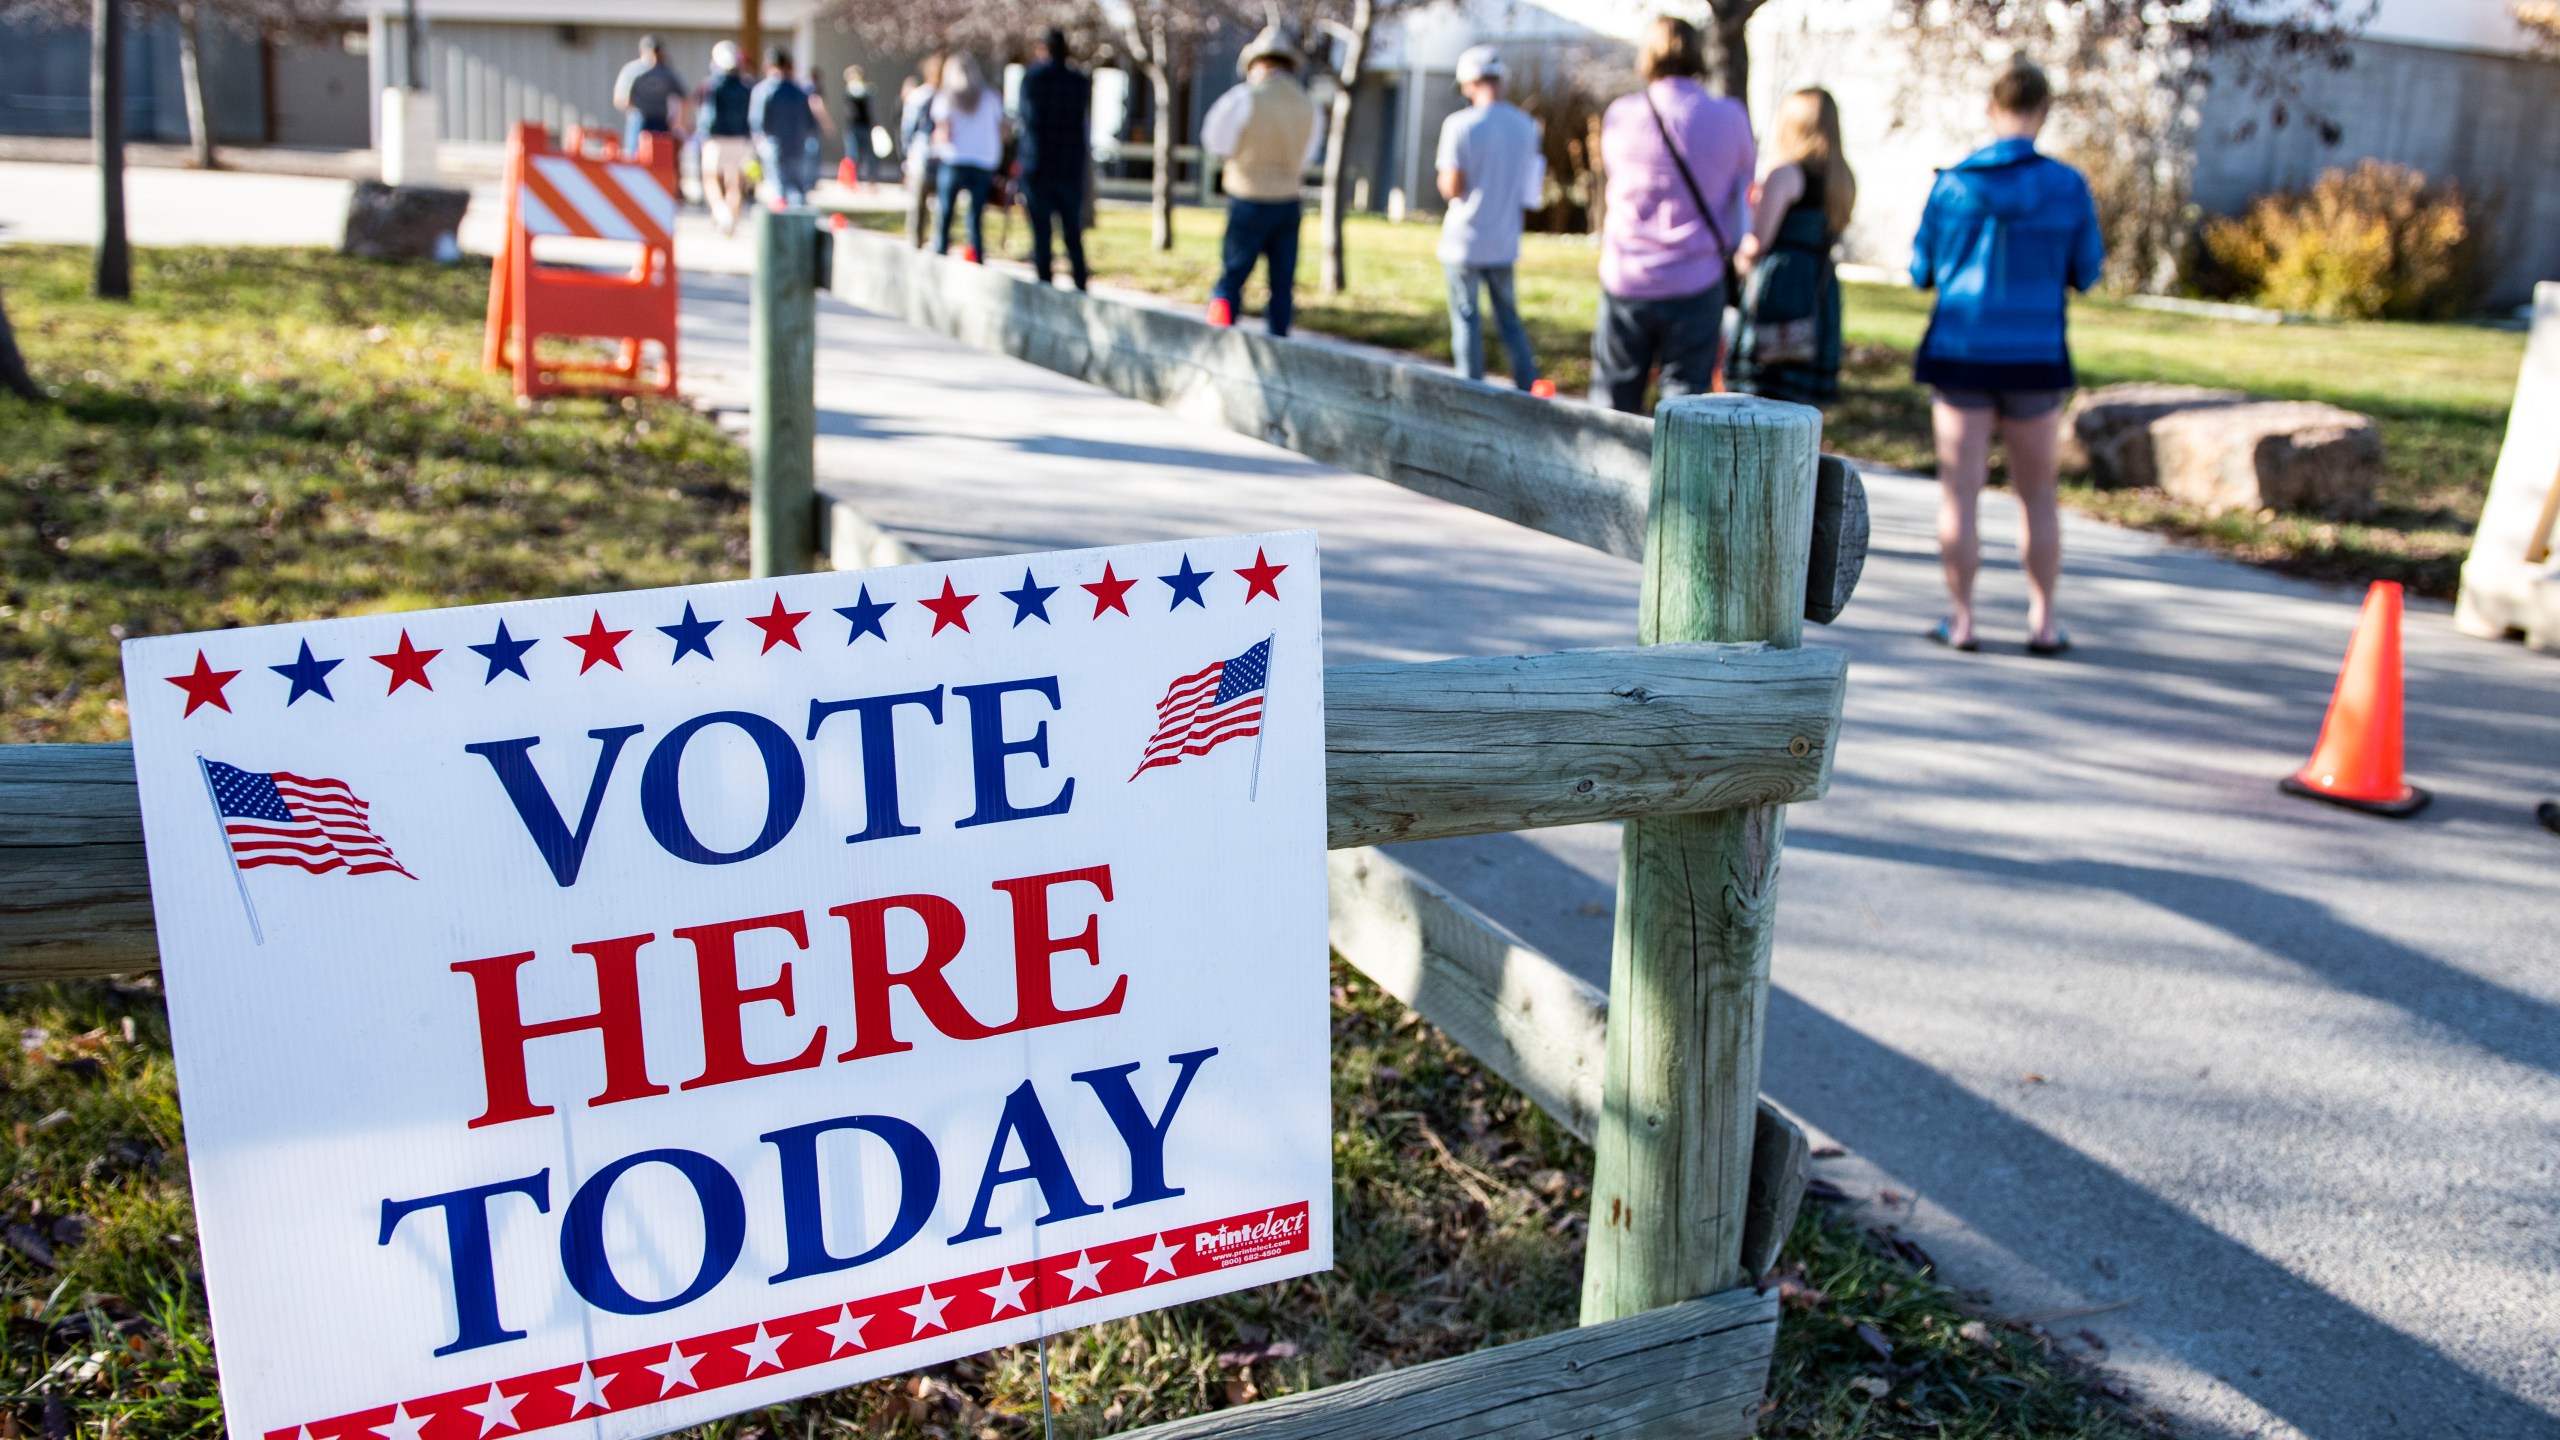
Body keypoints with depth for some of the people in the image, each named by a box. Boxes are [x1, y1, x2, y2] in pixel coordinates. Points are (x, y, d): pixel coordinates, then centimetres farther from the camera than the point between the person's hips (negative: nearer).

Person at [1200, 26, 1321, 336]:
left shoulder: (1245, 97, -10)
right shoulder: (1306, 104, 4)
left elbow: (1215, 142, -2)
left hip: (1249, 200, -4)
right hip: (1289, 203, 4)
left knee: (1231, 278, -1)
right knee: (1282, 283, 8)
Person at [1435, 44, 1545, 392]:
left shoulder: (1460, 125, -14)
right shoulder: (1526, 125, 4)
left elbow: (1451, 188, -14)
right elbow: (1529, 187, 12)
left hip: (1465, 242, -5)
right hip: (1505, 242, 5)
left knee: (1466, 318, 5)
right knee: (1509, 318, 14)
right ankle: (1531, 390, 12)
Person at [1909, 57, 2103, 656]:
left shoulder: (1953, 183, -5)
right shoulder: (2066, 185, -6)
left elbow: (1921, 269, 3)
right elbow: (2086, 271, 2)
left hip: (1960, 351, 0)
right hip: (2035, 356, 0)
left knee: (1959, 487, 6)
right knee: (2037, 491, 12)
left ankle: (1961, 616, 8)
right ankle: (2042, 620, 16)